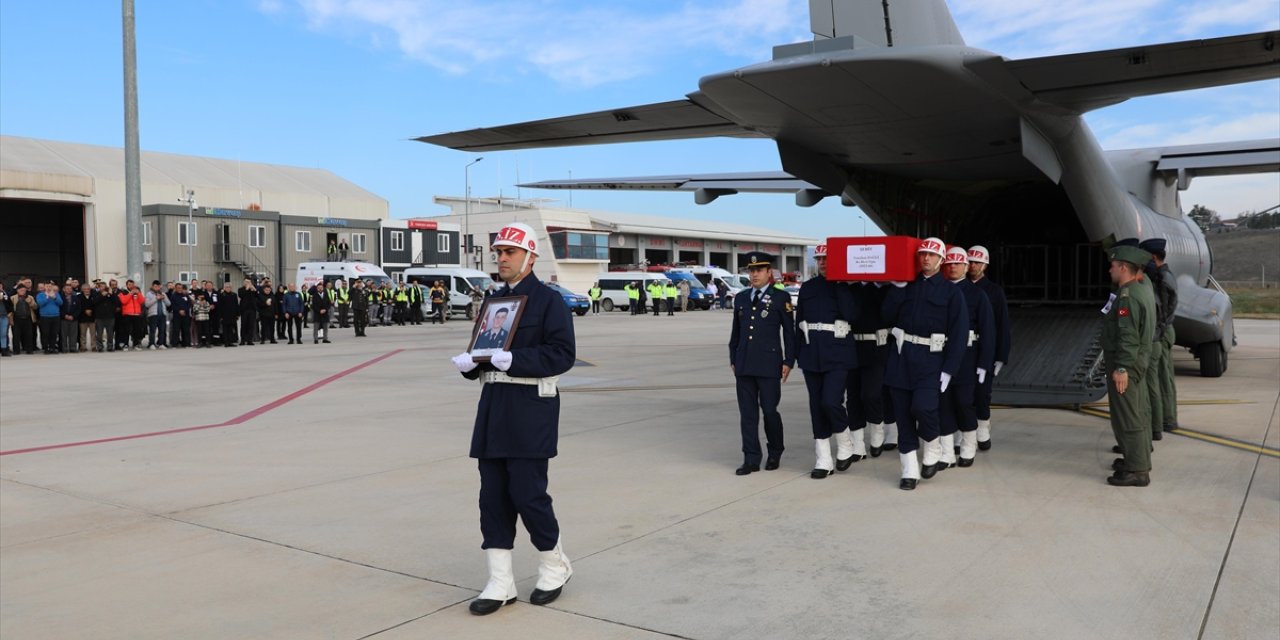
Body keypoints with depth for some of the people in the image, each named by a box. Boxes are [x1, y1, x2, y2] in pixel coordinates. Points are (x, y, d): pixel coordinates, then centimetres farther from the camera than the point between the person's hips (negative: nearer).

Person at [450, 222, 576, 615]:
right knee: (493, 497, 6)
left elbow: (563, 354, -15)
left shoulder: (548, 300, -6)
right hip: (493, 409, 7)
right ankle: (500, 583, 15)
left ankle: (554, 567, 20)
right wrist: (469, 361, -2)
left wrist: (513, 359, -24)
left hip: (530, 410, -7)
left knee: (528, 494, -4)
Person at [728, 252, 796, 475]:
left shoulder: (781, 297, 0)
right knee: (747, 412, 4)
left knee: (769, 410, 0)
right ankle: (751, 459, 11)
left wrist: (788, 361, -5)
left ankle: (775, 453, 22)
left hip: (769, 364, -4)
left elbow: (789, 332, -1)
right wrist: (733, 359, 15)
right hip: (744, 364, 4)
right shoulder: (741, 298, 13)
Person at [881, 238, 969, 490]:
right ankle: (910, 471, 13)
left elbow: (959, 333, -3)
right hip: (901, 356, 3)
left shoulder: (951, 292, 2)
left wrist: (948, 370, -9)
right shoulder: (906, 286, 12)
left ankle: (933, 449, 13)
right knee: (903, 413, 3)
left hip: (930, 359, -3)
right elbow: (887, 314, 3)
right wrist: (897, 288, -5)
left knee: (922, 407, -19)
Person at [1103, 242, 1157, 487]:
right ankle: (1137, 459, 32)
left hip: (1125, 365, -11)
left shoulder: (1128, 297, -21)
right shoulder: (1143, 290, 12)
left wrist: (1121, 368, -25)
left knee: (1127, 417, -6)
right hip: (1139, 362, 11)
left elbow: (1128, 337, -26)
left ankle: (1137, 471, -2)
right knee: (1137, 413, 19)